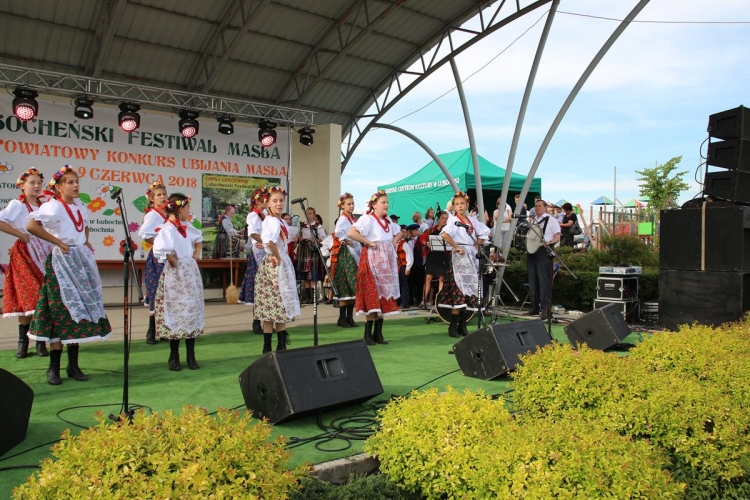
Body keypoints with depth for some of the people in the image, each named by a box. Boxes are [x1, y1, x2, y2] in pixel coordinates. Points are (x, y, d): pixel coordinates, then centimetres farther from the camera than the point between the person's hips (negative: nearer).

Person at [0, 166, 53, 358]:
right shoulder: (17, 204, -2)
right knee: (26, 299, -5)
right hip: (24, 253, -4)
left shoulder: (44, 205, 14)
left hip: (44, 253, 4)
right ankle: (23, 343, 3)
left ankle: (41, 342, 7)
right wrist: (21, 235, -13)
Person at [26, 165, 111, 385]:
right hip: (62, 262, -7)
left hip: (81, 261, 7)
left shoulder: (79, 206, 11)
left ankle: (73, 365, 15)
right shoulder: (52, 206, -11)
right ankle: (54, 368, 5)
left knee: (79, 311, 8)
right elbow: (31, 226, -24)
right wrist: (57, 242, -18)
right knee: (62, 313, -5)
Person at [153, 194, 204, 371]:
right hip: (176, 275, -7)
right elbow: (160, 250, -32)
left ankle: (191, 356, 17)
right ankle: (174, 357, 14)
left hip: (191, 272, 8)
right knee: (176, 313, 0)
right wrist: (172, 261, -18)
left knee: (192, 311, 8)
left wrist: (196, 255, 14)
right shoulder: (168, 229, -15)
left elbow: (199, 238, 28)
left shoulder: (187, 227, 9)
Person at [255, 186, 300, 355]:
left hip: (283, 265, 9)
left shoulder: (280, 221, 12)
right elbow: (270, 241, -38)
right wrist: (277, 257, -22)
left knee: (281, 307, 13)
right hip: (275, 266, -9)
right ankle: (267, 349, 5)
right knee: (273, 307, -3)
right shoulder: (273, 221, -18)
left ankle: (281, 346, 21)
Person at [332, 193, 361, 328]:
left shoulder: (353, 218, 16)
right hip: (345, 253, -8)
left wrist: (358, 246, 5)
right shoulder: (343, 219, -10)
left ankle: (350, 317, 14)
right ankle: (342, 318, 1)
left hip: (355, 253, 8)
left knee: (353, 286, 8)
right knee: (345, 286, -6)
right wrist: (346, 241, -16)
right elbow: (337, 232, -29)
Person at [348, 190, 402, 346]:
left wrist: (393, 243, 11)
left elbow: (398, 233, 30)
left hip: (387, 261, 8)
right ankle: (368, 334, -1)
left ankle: (378, 332, 14)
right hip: (372, 260, -8)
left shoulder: (388, 220, 13)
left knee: (384, 295, 7)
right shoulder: (367, 219, -10)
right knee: (372, 296, -8)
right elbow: (351, 233, -24)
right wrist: (369, 242, -18)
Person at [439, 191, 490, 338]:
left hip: (472, 257, 6)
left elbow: (485, 232, 21)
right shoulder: (453, 220, -6)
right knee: (459, 290, -10)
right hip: (459, 257, -6)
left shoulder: (472, 220, 12)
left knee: (469, 291, 7)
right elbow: (444, 234, -24)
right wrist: (456, 247, -17)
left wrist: (476, 246, 10)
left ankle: (462, 325, 15)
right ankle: (453, 326, -4)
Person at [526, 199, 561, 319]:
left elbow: (557, 237, -4)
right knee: (532, 279, 8)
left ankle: (545, 308, -7)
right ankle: (534, 307, 15)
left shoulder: (551, 220, 0)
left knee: (543, 280, -9)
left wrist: (549, 243, -23)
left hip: (544, 251, -7)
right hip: (531, 250, 7)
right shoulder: (533, 220, 19)